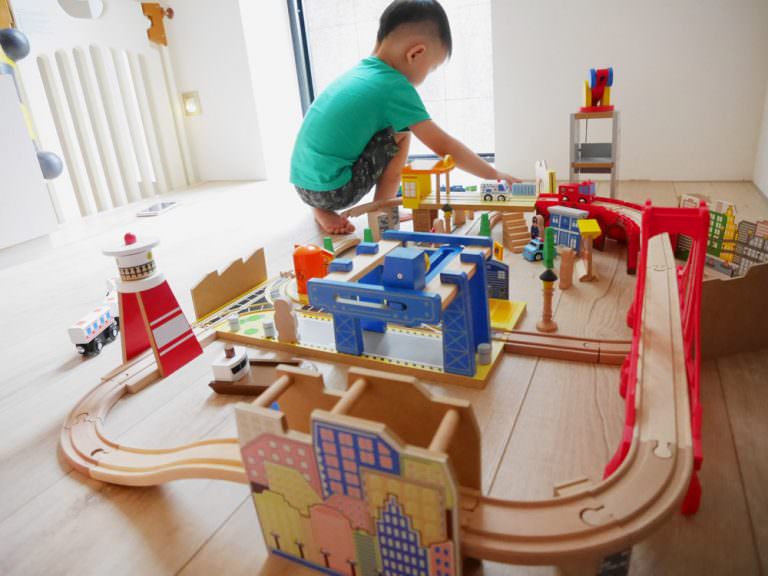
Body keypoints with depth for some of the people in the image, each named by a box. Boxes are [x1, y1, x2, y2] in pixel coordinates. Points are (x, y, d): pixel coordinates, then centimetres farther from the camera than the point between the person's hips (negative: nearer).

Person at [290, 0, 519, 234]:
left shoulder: (358, 72, 13)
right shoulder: (395, 87, -11)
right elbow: (442, 145, -8)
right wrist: (495, 175, 3)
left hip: (303, 182, 8)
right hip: (330, 190, -8)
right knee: (400, 135, -3)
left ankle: (324, 210, 16)